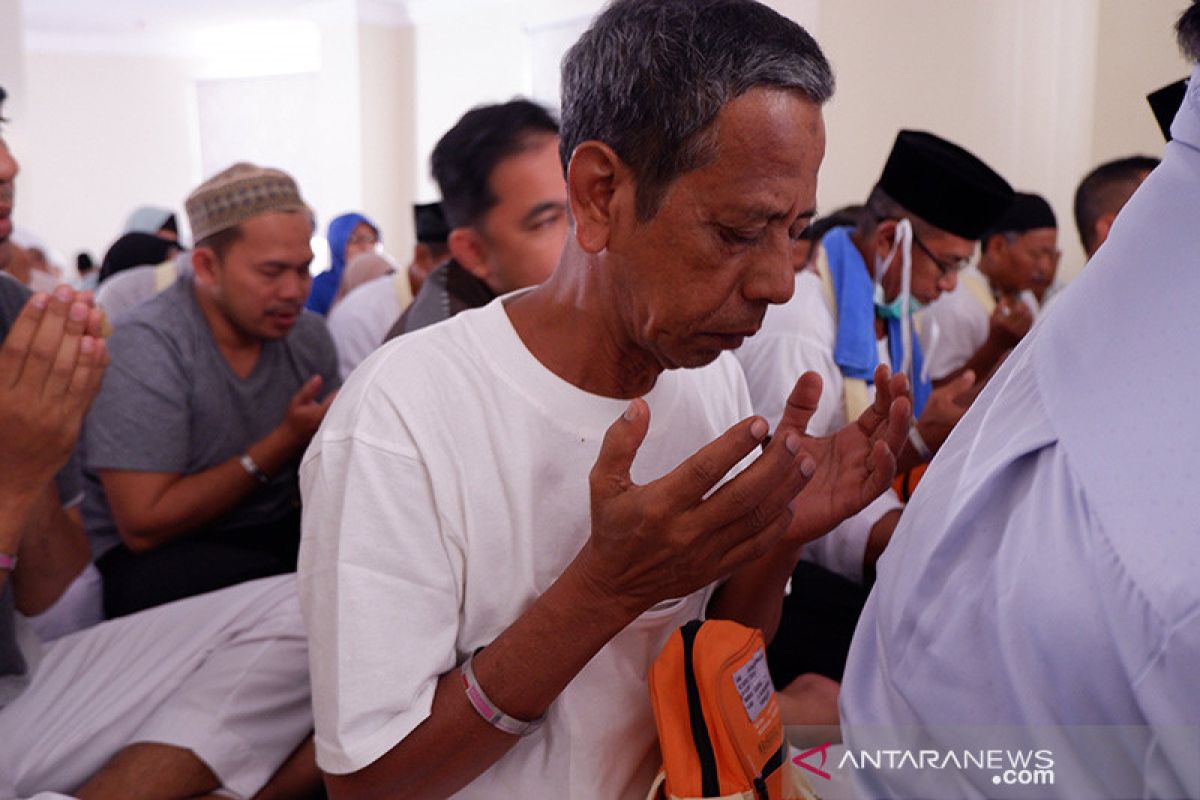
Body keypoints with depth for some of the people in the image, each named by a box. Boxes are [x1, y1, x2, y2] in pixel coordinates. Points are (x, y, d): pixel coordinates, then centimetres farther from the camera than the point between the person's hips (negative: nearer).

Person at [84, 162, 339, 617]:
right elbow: (144, 526, -19)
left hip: (281, 531, 6)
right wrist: (286, 441, -20)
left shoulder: (308, 336, 2)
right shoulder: (146, 346, -15)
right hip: (156, 557, -6)